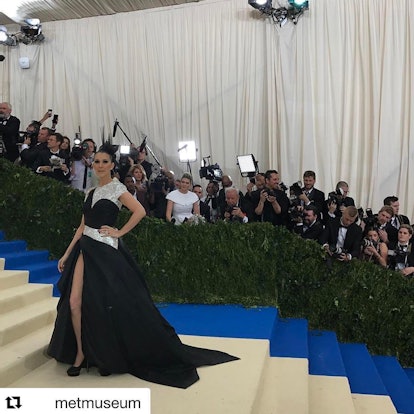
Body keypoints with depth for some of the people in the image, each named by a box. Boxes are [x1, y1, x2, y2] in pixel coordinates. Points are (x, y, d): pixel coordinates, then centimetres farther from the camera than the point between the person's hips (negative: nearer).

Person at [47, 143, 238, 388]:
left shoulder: (116, 188, -4)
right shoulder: (92, 192, 15)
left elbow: (140, 211, -20)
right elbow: (83, 226, 16)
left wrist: (119, 232, -13)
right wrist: (67, 254, 13)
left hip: (105, 251, -6)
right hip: (85, 249, 6)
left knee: (106, 306, 1)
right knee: (74, 302, -1)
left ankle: (107, 356, 22)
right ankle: (80, 352, 16)